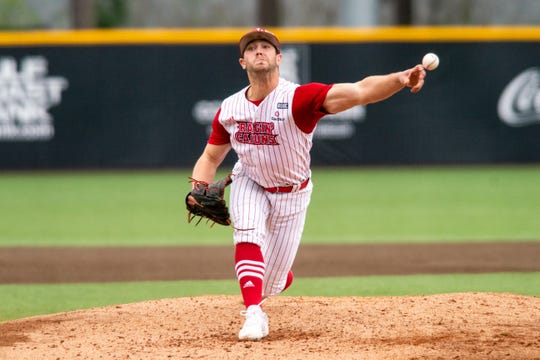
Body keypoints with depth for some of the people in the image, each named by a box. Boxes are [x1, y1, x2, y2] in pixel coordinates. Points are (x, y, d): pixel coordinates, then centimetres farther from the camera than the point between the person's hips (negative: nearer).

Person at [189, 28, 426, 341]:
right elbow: (211, 157, 1)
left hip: (292, 194, -2)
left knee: (271, 283, 3)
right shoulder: (229, 109, -14)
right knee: (247, 233, -30)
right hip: (250, 184, 2)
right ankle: (254, 315, -23)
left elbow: (360, 91, -44)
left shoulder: (299, 98, -29)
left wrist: (400, 79, -61)